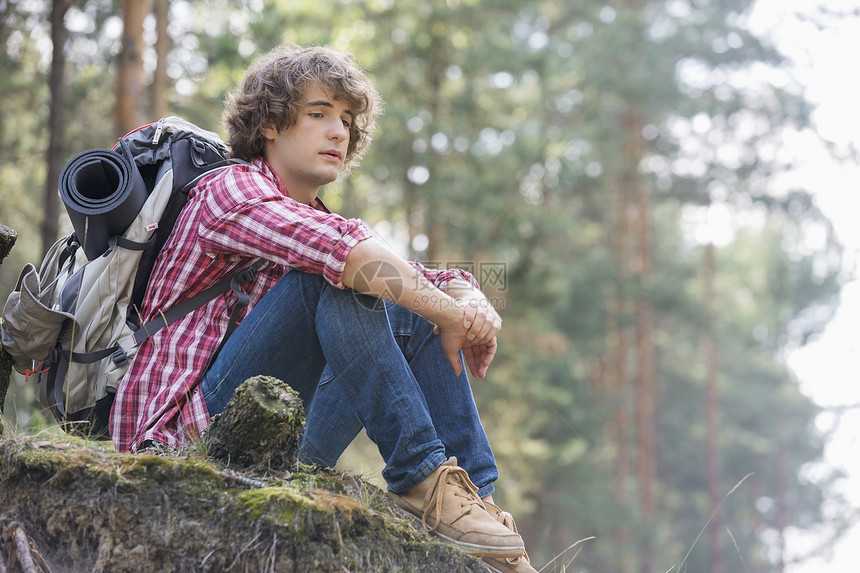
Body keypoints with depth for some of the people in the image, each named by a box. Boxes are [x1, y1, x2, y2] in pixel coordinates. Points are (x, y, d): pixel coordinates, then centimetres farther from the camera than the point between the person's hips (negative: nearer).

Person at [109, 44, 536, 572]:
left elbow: (428, 278, 12)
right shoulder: (231, 189, -5)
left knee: (415, 309, 3)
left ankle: (473, 494, -10)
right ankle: (422, 477, -26)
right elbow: (340, 249, -25)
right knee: (333, 280, -24)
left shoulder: (318, 221, 19)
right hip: (188, 428, -8)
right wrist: (450, 317, -21)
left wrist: (469, 300, -11)